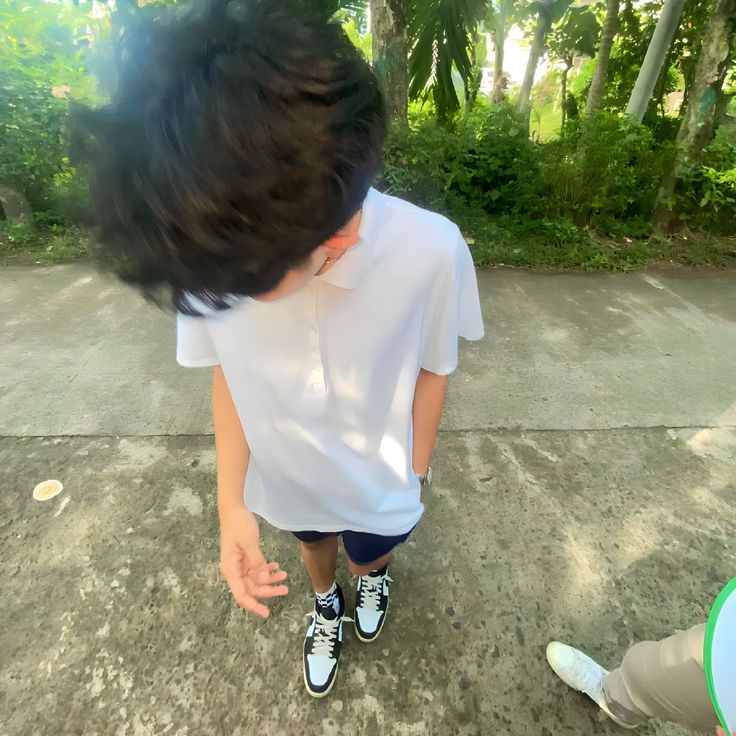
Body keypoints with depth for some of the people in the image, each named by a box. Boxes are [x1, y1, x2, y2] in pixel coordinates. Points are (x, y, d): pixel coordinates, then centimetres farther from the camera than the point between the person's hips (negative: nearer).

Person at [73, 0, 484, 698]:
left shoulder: (430, 251, -33)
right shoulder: (210, 246, -26)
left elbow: (430, 371, -15)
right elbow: (227, 373, -11)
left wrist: (414, 474, -1)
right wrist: (230, 502, -16)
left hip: (380, 484, -1)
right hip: (286, 477, 2)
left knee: (368, 554, 29)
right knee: (312, 546, 31)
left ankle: (372, 575, 69)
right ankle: (326, 606, 69)